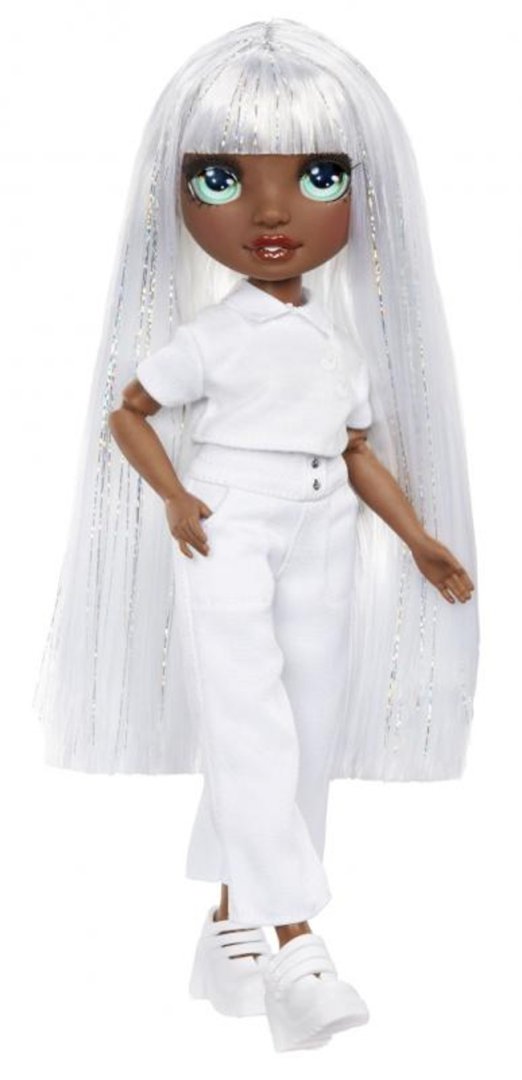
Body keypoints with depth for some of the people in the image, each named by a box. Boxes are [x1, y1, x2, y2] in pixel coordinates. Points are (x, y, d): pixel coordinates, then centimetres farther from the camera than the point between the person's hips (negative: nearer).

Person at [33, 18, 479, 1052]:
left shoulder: (345, 349, 11)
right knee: (252, 735, -16)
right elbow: (126, 409, 5)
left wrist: (420, 539, 5)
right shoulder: (210, 336, -2)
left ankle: (231, 924, 17)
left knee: (304, 743, 4)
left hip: (323, 562, 5)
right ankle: (294, 948, -21)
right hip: (225, 549, -5)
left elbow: (363, 457, 14)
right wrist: (173, 499, -8)